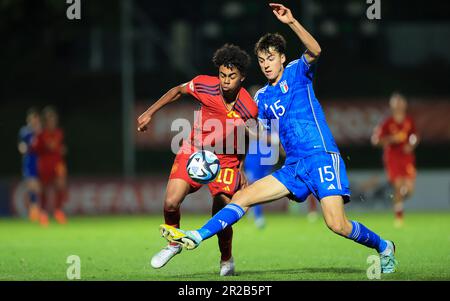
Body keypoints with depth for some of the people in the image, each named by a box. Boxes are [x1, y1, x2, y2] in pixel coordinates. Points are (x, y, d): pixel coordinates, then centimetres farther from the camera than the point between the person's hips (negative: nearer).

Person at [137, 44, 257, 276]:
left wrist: (242, 170, 5)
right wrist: (149, 113, 2)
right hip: (193, 151, 2)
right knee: (170, 203, -13)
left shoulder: (248, 109, -22)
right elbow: (178, 91, 2)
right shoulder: (204, 85, -20)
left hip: (226, 159, -2)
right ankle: (174, 243, 19)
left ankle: (226, 261, 23)